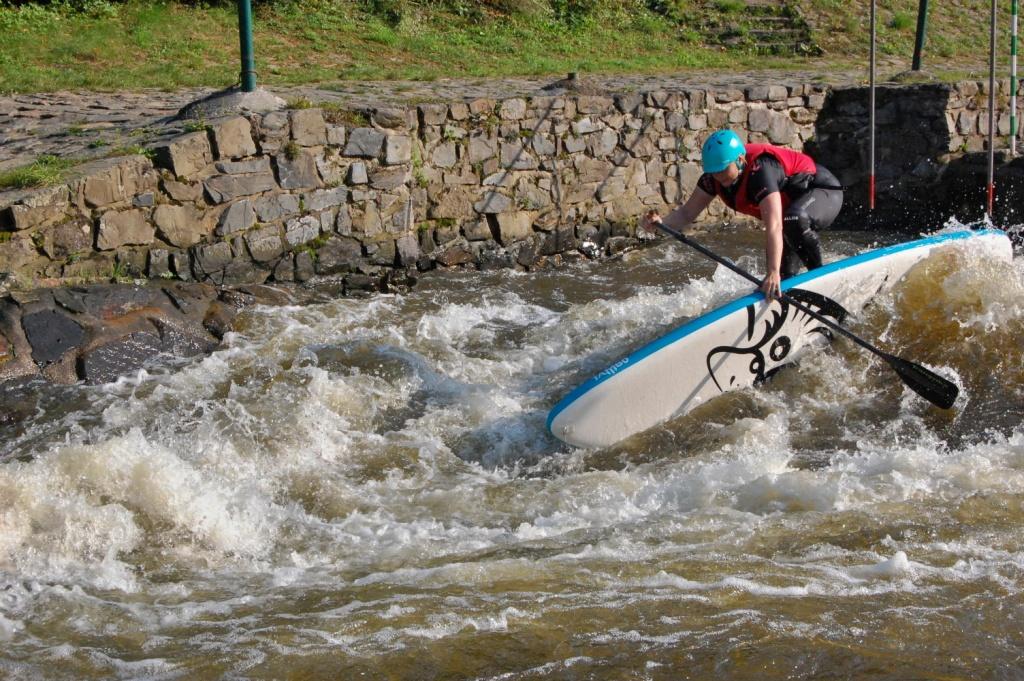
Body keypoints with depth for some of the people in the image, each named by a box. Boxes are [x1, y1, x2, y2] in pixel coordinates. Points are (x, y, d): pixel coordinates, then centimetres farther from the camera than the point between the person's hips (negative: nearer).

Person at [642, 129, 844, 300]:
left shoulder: (760, 170, -39)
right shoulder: (715, 175, -14)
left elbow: (774, 226, -49)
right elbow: (687, 212, -9)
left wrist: (773, 273, -58)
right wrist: (661, 222, -31)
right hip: (796, 201, 8)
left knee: (794, 221, -40)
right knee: (784, 274, 7)